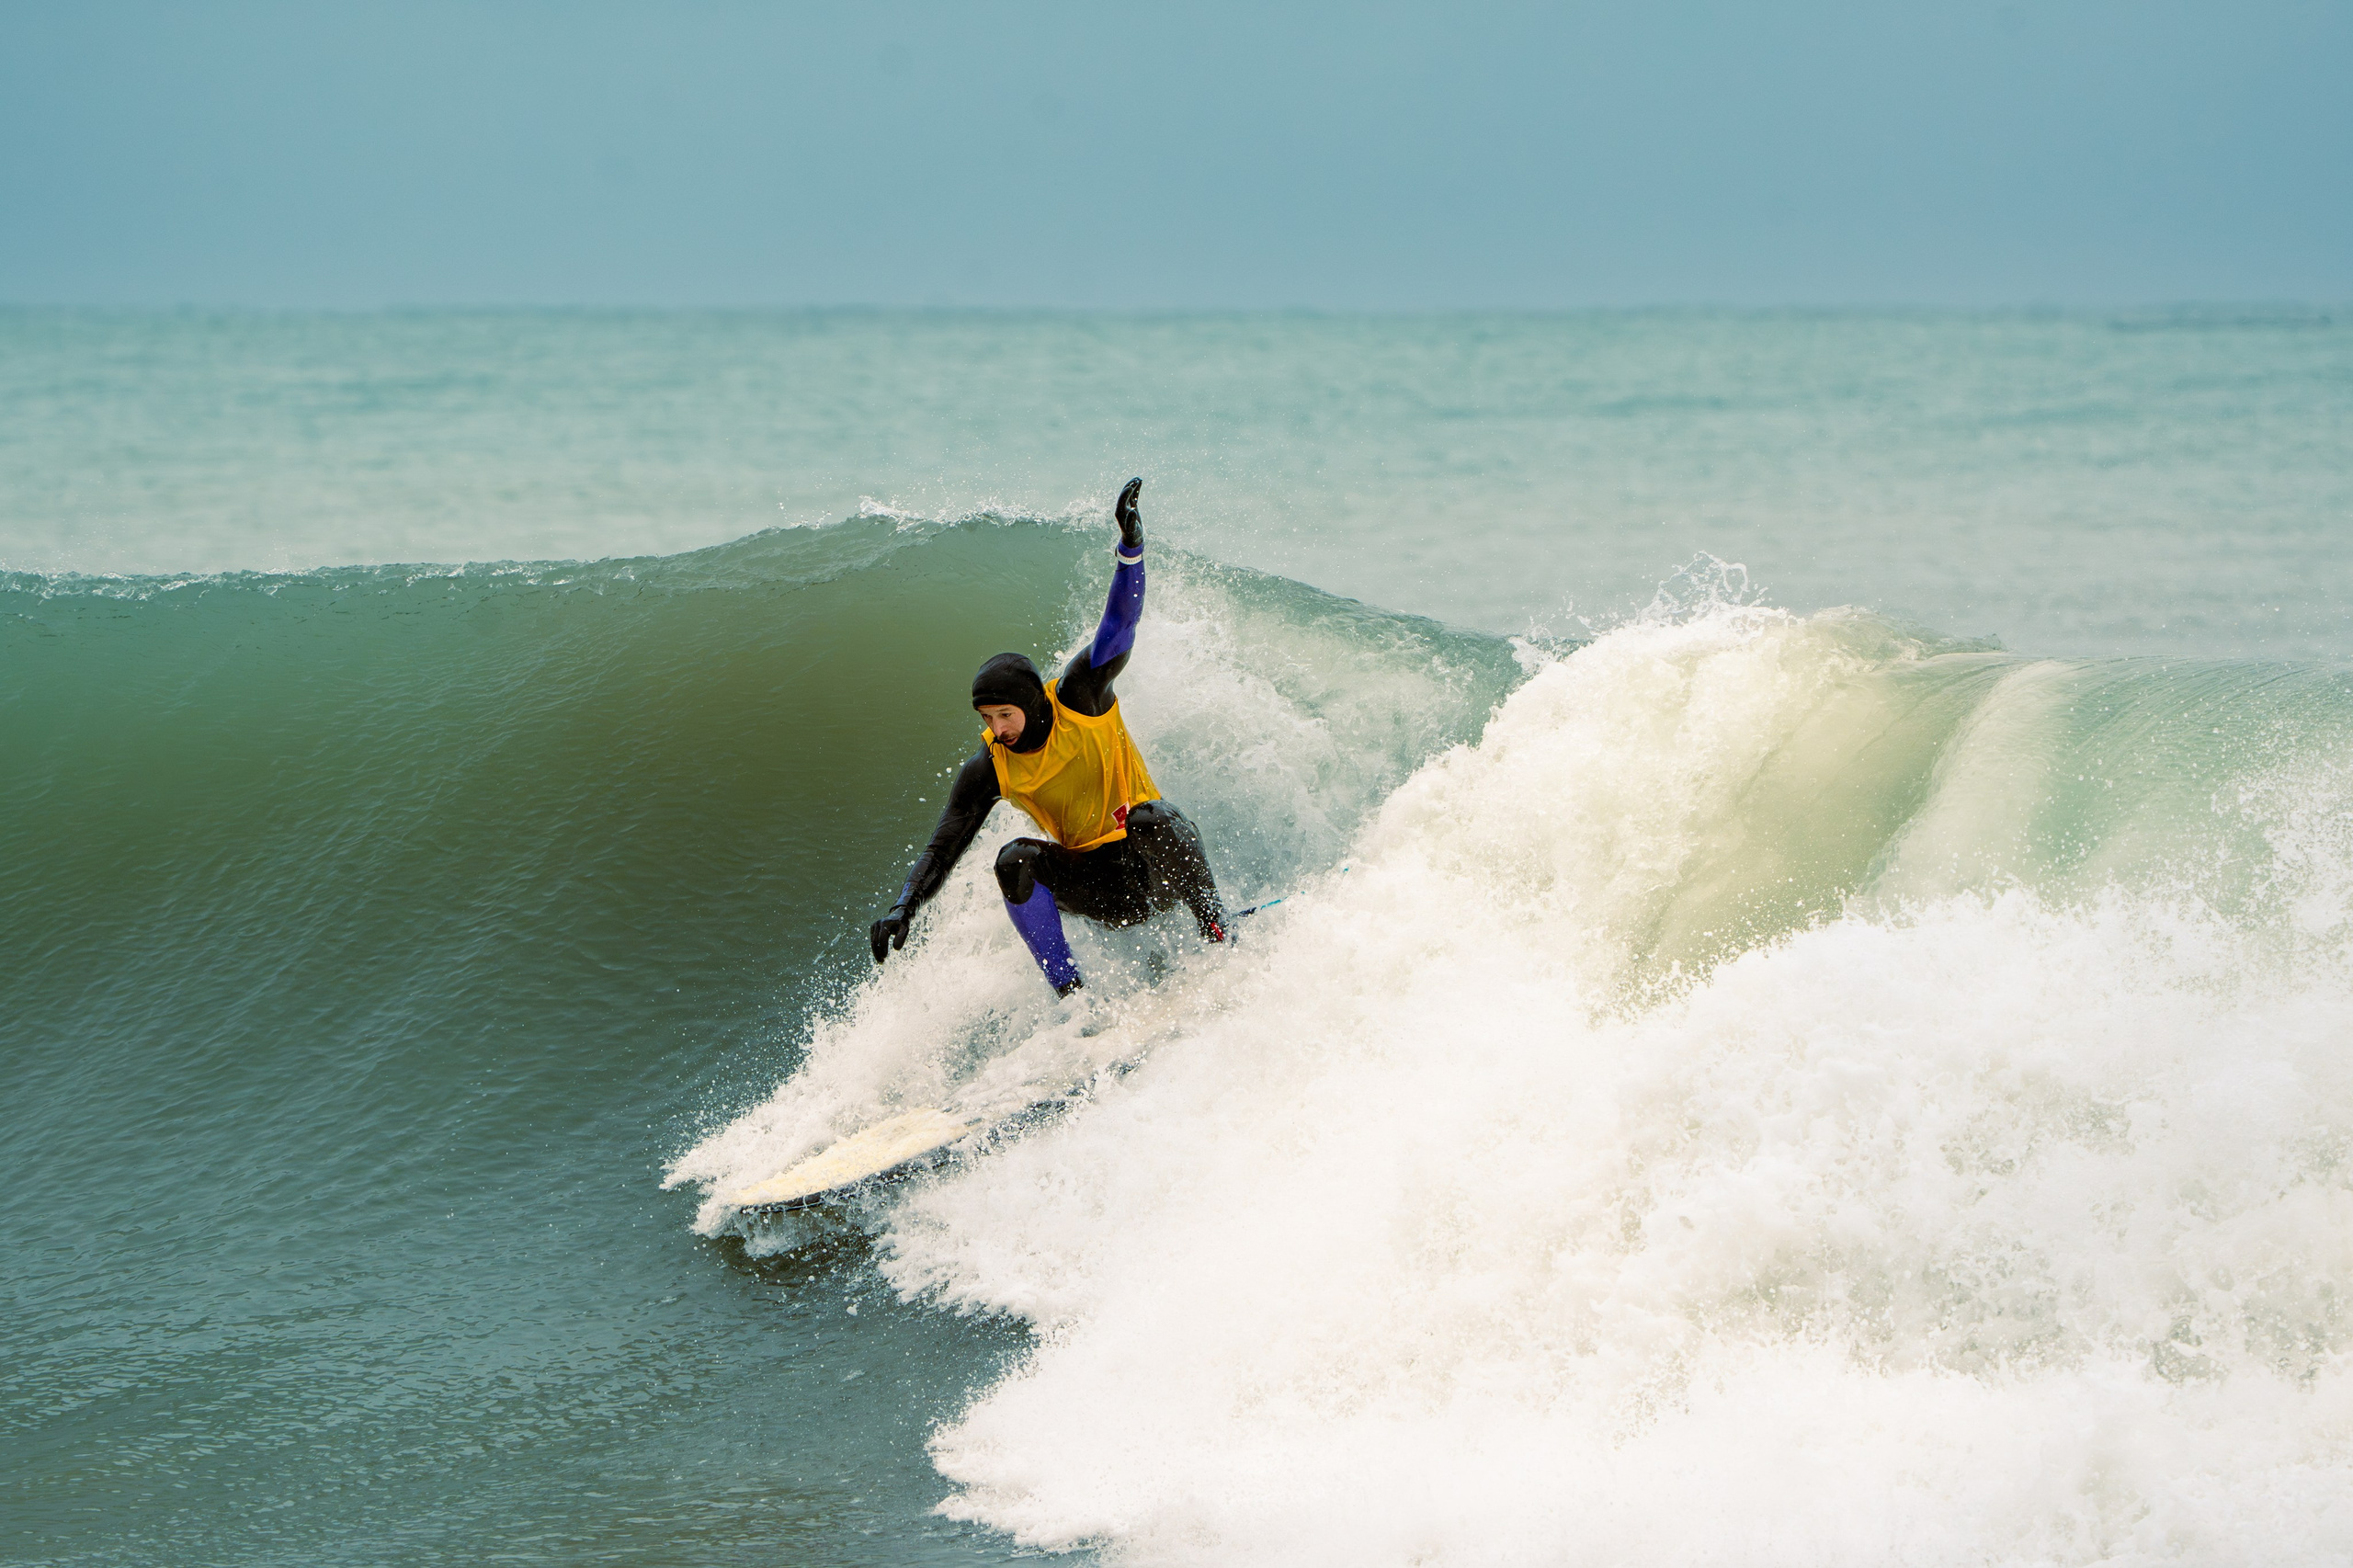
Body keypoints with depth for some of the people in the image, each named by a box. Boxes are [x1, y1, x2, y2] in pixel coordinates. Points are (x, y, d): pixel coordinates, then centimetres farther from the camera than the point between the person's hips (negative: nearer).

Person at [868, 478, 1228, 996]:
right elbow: (943, 848, -4)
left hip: (1155, 864, -3)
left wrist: (1130, 547, -38)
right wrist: (903, 909, -19)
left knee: (1149, 819, -36)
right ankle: (1075, 998, -25)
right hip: (1098, 886, 3)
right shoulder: (988, 770, -5)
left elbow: (1118, 627, -22)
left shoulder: (1079, 696, -12)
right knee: (1016, 860, -25)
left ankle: (1219, 942, -19)